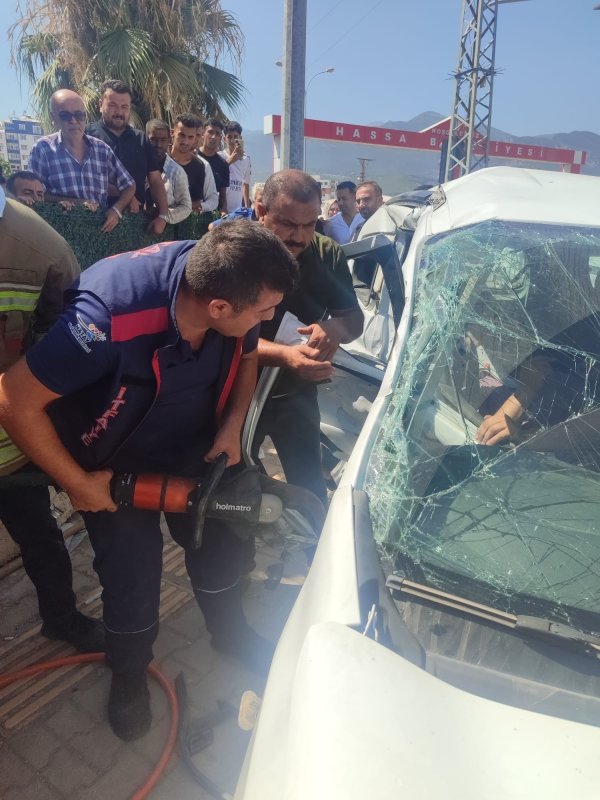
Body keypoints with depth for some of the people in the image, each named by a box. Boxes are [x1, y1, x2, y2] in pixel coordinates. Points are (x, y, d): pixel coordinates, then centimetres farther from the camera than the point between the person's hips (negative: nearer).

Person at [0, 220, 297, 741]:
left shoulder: (228, 286, -23)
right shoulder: (110, 317, -41)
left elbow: (246, 356, 0)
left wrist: (232, 426, -14)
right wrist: (78, 483, -21)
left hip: (194, 445, 5)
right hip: (114, 462, -4)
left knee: (219, 543, 15)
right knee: (132, 572, 5)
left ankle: (230, 632, 47)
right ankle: (129, 676, 37)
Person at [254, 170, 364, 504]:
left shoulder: (328, 254, -8)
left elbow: (355, 318, -1)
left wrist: (336, 328, -27)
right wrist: (284, 354, -42)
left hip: (298, 394, 4)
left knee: (311, 487, 19)